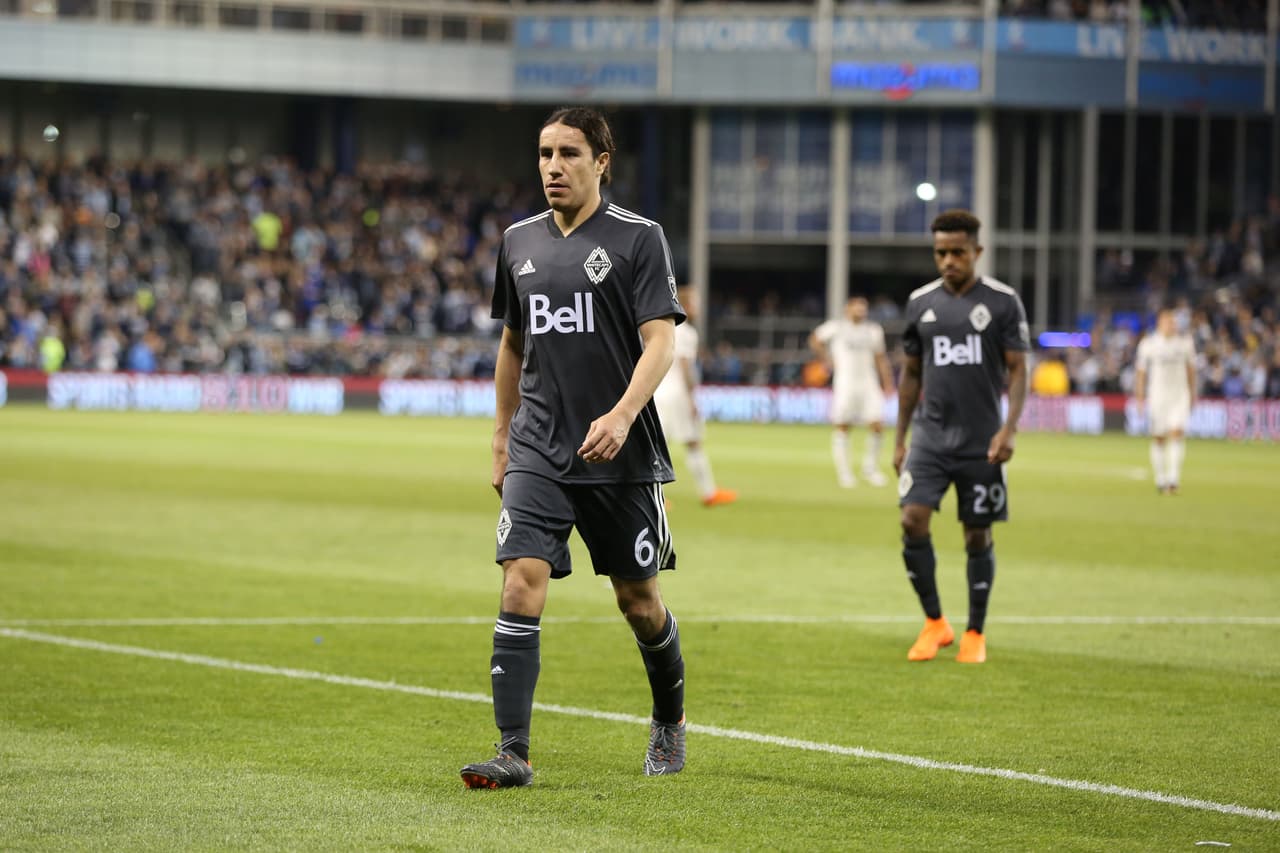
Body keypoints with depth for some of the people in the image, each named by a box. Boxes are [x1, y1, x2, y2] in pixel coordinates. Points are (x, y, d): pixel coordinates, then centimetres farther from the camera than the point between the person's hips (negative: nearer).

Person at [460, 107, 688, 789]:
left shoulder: (638, 238, -4)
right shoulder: (519, 242, 10)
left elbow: (659, 342, -11)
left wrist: (622, 416, -26)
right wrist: (501, 438, 22)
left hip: (621, 452, -3)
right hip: (537, 450, 3)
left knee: (638, 599, 8)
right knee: (522, 581, -14)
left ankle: (669, 721, 35)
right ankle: (513, 752, -16)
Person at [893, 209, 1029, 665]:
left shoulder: (1003, 301, -3)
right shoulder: (921, 302, 7)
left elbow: (1018, 370, -3)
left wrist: (1010, 428, -16)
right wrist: (899, 439, 13)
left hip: (981, 441, -2)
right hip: (930, 435, 2)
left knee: (977, 535, 3)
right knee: (913, 519, -13)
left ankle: (975, 633, 18)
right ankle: (934, 623, 2)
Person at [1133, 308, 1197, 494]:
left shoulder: (1185, 343, 4)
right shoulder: (1148, 344, -1)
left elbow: (1190, 369, 14)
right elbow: (1141, 371, 5)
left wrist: (1192, 394, 15)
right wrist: (1139, 395, 0)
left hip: (1180, 396, 0)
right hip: (1157, 396, 0)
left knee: (1177, 434, -14)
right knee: (1158, 439, 3)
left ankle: (1173, 479, -17)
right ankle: (1160, 479, 16)